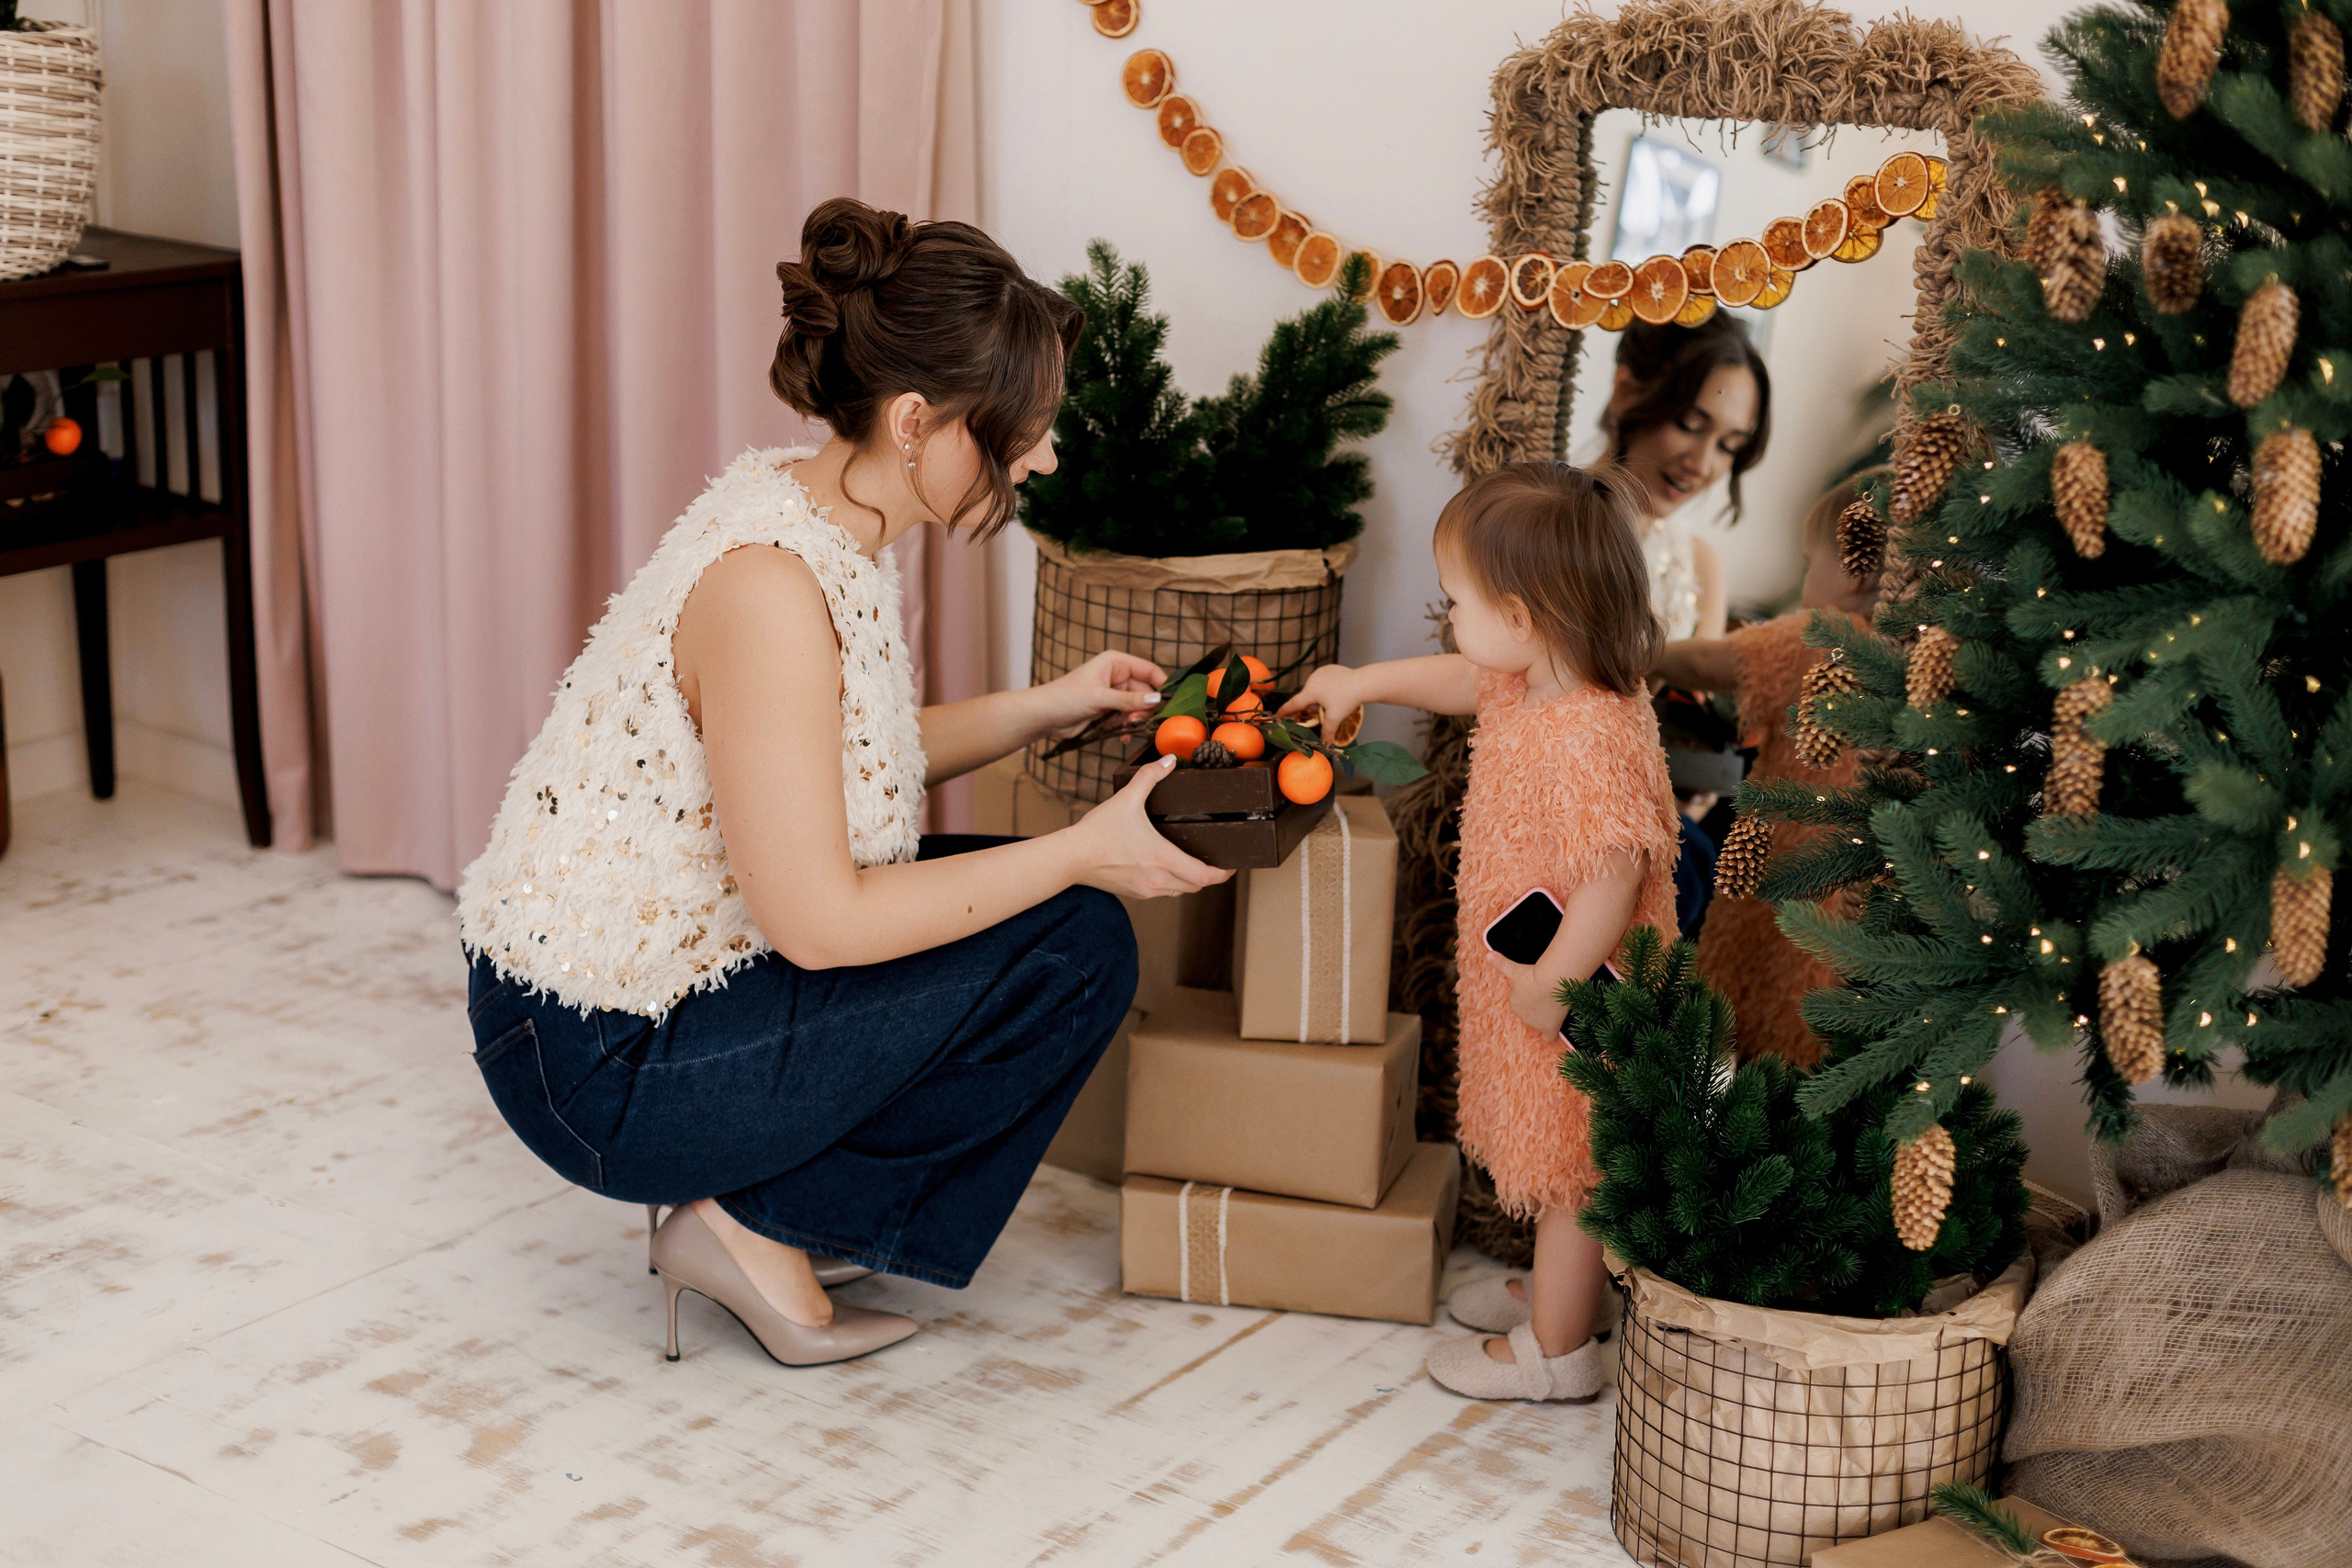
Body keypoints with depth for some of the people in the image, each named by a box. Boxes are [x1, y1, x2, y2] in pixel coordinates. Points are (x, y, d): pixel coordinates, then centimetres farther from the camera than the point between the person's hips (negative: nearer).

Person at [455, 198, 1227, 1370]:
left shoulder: (815, 510, 2)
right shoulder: (769, 583, -27)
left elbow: (845, 762, 18)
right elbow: (819, 921, -25)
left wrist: (1044, 708, 9)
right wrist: (1081, 852, -17)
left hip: (656, 975, 10)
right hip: (603, 1064, -10)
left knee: (1048, 907, 13)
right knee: (1073, 951, -11)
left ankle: (749, 1207, 11)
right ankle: (754, 1223, -1)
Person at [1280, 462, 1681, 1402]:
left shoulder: (1593, 742, -32)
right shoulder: (1530, 684, 0)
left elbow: (1615, 871, -34)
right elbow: (1464, 679, 21)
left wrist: (1554, 980, -28)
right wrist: (1362, 682, 28)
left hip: (1574, 1008, -10)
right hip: (1522, 984, 10)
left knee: (1568, 1166, 6)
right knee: (1554, 1157, 25)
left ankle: (1556, 1351, 21)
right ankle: (1558, 1291, 44)